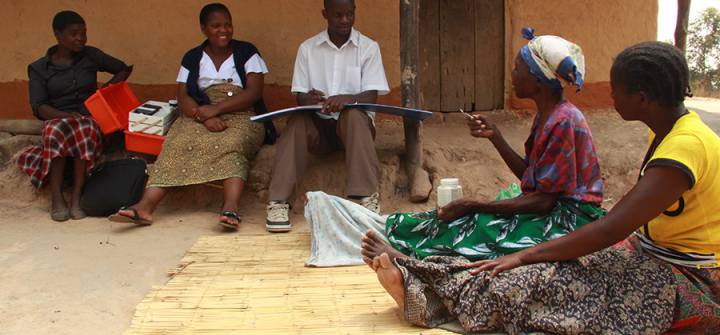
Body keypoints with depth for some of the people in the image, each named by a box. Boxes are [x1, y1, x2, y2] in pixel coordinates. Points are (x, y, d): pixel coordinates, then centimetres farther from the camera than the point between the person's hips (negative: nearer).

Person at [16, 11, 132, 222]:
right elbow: (38, 106, -4)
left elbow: (124, 69, 23)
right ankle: (57, 199, -36)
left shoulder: (91, 56, 11)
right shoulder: (40, 68, 7)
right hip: (56, 119, 0)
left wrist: (106, 90, 5)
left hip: (87, 118, 1)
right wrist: (64, 115, -24)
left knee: (85, 129, -37)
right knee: (55, 130, -38)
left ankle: (77, 196, -36)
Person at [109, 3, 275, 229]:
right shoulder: (193, 59, 18)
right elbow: (183, 97, 5)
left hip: (241, 118, -2)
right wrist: (205, 118, -17)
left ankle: (231, 207, -58)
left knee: (231, 145, -37)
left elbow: (254, 92, -2)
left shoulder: (247, 53, 12)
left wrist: (216, 108, -14)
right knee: (178, 144, -29)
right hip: (200, 118, 2)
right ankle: (145, 206, -42)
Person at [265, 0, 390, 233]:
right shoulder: (308, 48, 8)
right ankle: (278, 201, -36)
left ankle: (367, 196, -41)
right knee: (297, 121, -31)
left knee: (353, 115, -35)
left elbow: (371, 96, -6)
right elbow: (299, 95, 3)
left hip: (354, 124, -1)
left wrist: (347, 99, -28)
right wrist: (308, 100, -23)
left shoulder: (368, 47, 4)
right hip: (318, 126, 1)